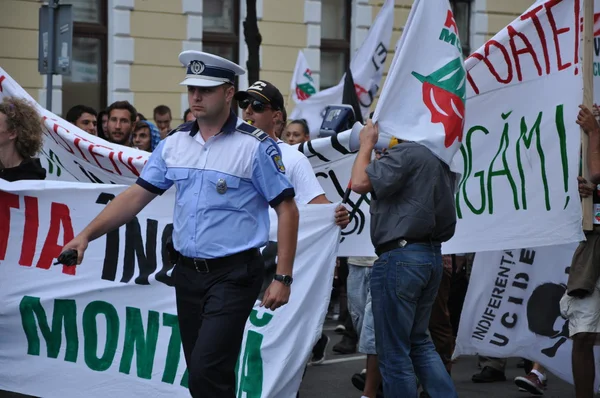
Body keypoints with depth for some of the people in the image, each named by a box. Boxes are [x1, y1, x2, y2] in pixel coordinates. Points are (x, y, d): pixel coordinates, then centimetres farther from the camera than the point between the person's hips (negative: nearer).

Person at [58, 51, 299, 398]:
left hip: (233, 274, -6)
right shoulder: (175, 143, 6)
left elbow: (287, 209, -9)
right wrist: (88, 234, 0)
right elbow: (138, 194, 8)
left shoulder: (255, 145, -10)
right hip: (187, 272, 6)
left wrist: (283, 278, -13)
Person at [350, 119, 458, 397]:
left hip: (401, 257, -10)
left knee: (394, 353, -1)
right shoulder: (439, 159, 15)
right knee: (418, 341, 19)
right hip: (431, 255, 10)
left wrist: (367, 143, -3)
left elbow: (360, 183, -18)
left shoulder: (406, 153, -14)